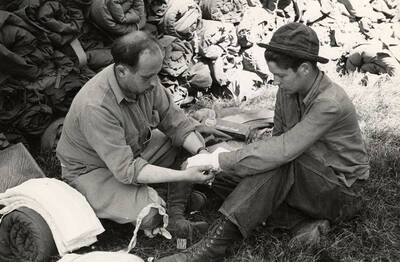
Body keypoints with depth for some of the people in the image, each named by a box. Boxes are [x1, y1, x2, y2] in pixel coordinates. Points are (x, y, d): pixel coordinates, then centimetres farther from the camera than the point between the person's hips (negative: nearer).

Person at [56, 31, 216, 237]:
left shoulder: (146, 81, -15)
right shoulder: (95, 107, -36)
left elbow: (175, 121, -5)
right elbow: (126, 170, -35)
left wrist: (201, 152, -23)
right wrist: (185, 176, -38)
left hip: (134, 148, 8)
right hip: (92, 169, -7)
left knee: (192, 141, -8)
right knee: (150, 214, -31)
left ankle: (175, 214, -6)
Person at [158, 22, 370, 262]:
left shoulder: (330, 103, -28)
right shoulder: (288, 90, -5)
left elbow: (284, 149, -37)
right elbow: (278, 138, 1)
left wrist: (220, 160, -35)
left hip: (342, 191, -7)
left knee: (279, 161, -37)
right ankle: (304, 221, -15)